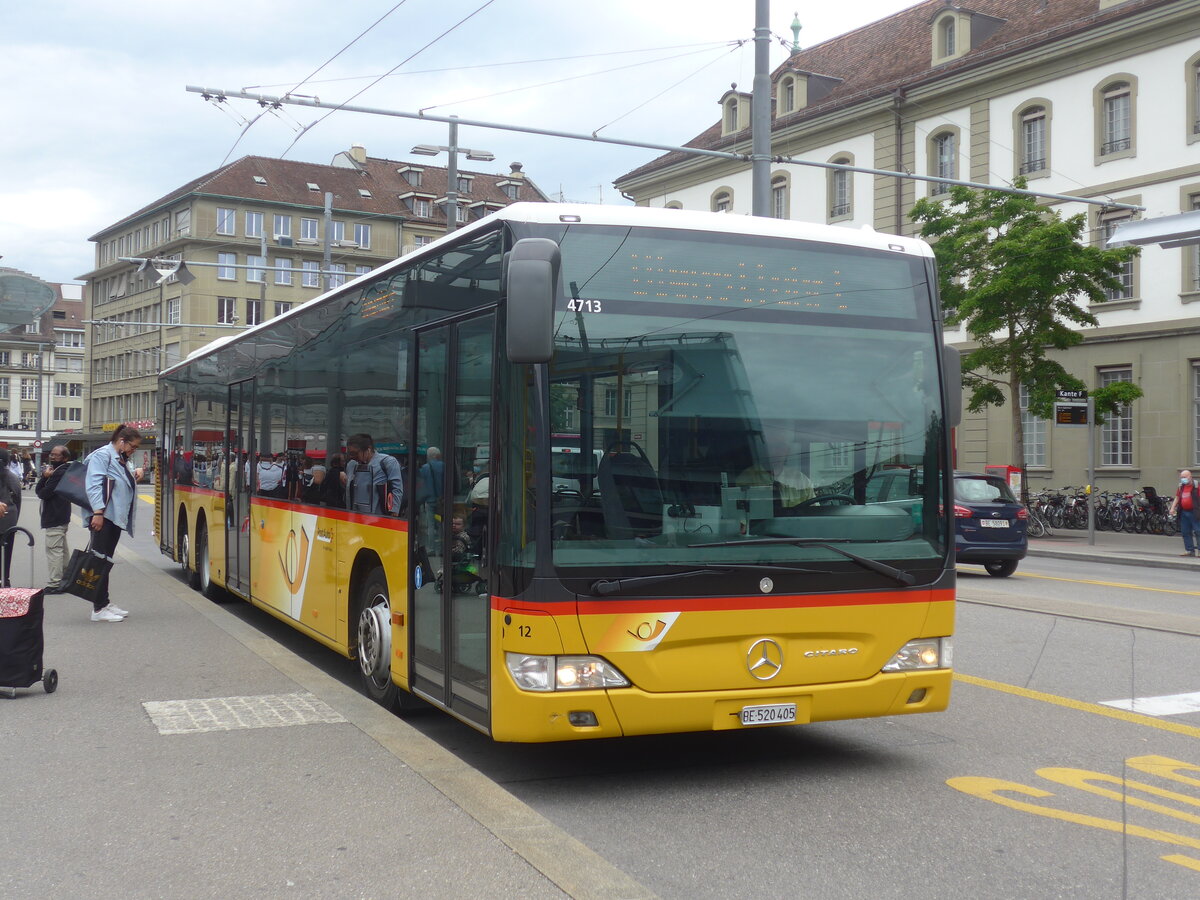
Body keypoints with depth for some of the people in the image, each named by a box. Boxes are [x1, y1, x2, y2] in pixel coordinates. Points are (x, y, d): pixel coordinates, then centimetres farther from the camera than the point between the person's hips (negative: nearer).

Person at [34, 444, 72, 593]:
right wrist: (44, 477, -9)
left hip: (54, 519, -11)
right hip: (62, 517, 11)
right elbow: (37, 490, 8)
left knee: (54, 550, -10)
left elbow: (43, 494, -20)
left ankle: (54, 584, -11)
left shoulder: (59, 473, -17)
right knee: (62, 550, 18)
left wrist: (45, 477, -6)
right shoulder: (58, 471, 15)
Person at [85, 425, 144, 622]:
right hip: (103, 517, -10)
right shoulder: (102, 456, -8)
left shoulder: (122, 459, 20)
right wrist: (98, 512, -24)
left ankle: (104, 603, 21)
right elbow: (94, 485, -17)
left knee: (107, 561, 14)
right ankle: (98, 608, -6)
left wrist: (135, 473, 14)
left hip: (116, 517, 10)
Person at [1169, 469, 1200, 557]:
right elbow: (1177, 498, 17)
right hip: (1183, 513, 7)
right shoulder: (1181, 487, 13)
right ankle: (1190, 550, 15)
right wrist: (1172, 508, 5)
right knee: (1185, 532, 9)